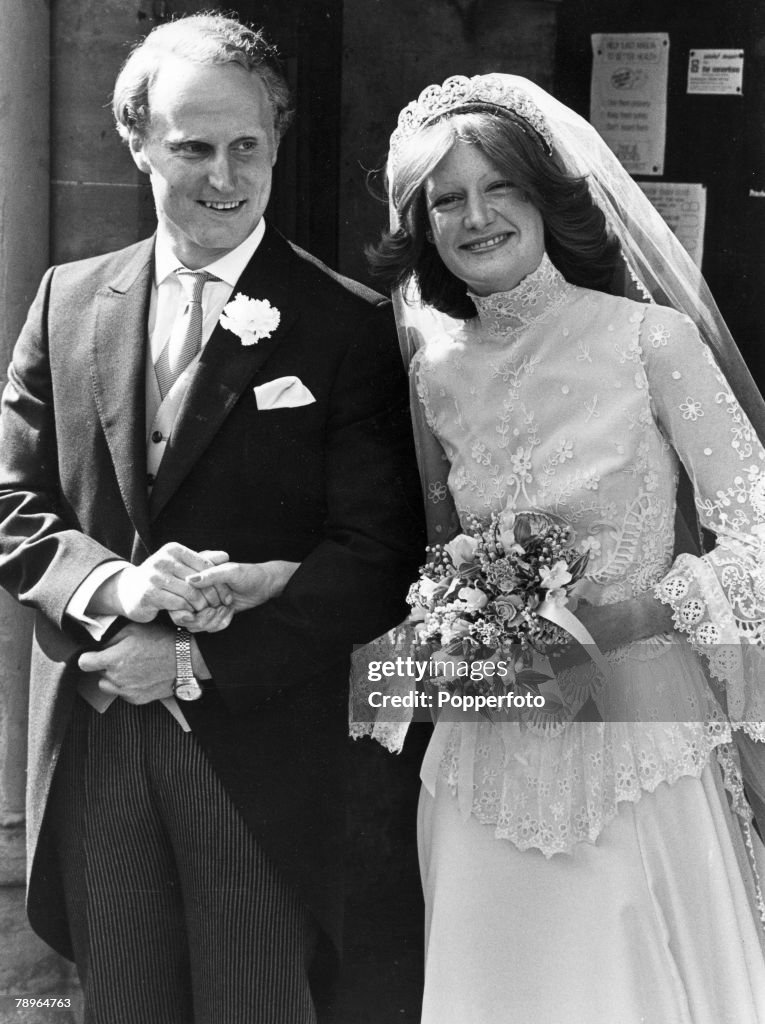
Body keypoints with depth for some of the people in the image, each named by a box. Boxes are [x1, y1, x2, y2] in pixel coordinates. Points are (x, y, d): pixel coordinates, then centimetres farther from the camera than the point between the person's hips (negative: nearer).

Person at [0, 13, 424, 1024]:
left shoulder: (349, 324, -6)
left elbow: (378, 558, -10)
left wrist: (198, 661, -15)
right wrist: (111, 582, -15)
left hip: (262, 745, -3)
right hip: (92, 743, 3)